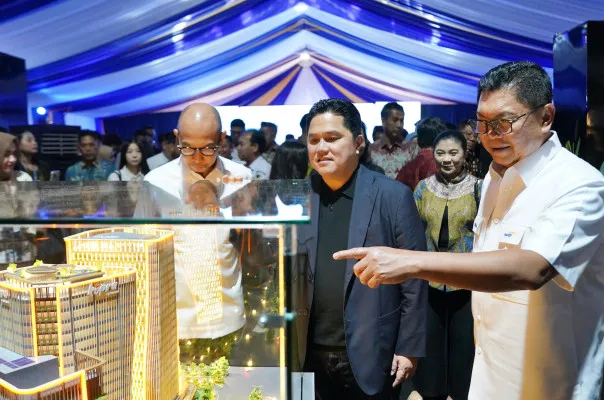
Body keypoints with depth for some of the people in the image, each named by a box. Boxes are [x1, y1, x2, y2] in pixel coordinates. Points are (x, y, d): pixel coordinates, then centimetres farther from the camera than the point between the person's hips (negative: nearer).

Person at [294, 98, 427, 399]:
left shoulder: (393, 196, -8)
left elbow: (414, 280, -6)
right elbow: (288, 275, 5)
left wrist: (409, 348, -6)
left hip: (370, 355, -2)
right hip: (311, 354, 3)